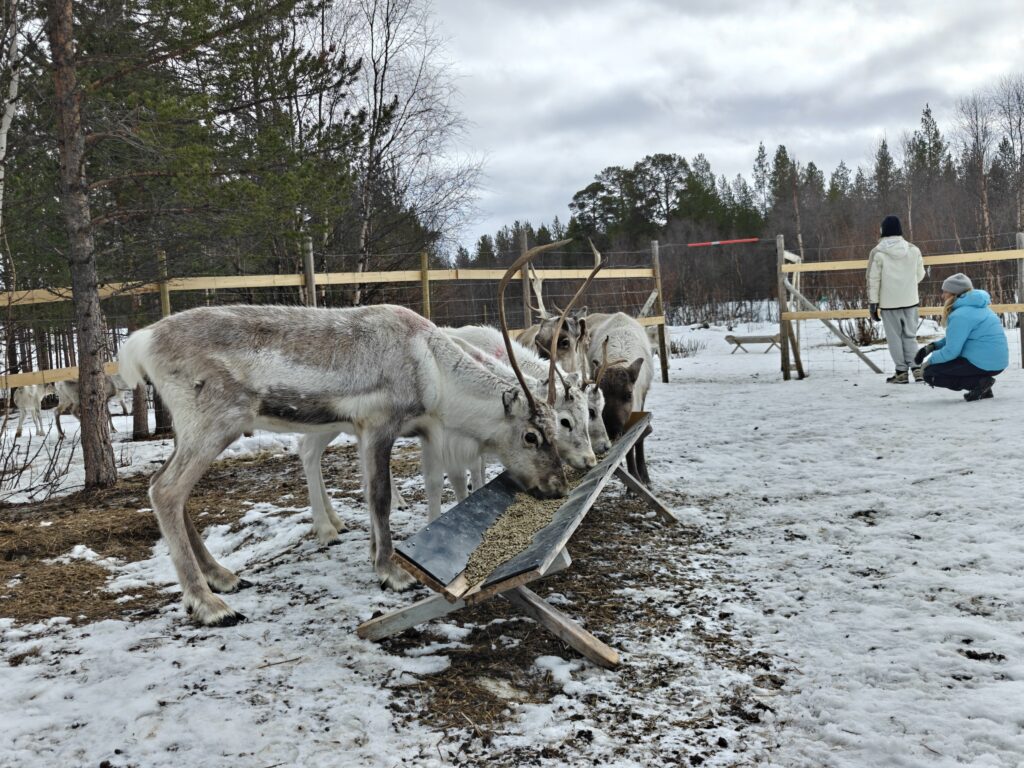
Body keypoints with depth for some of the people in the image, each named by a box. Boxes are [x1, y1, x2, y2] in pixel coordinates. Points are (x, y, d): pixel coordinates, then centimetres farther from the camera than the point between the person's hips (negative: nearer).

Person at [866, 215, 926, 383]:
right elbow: (920, 274, 10)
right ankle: (916, 368, 5)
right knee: (910, 335, 13)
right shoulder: (914, 250, 0)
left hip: (889, 302, -3)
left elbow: (873, 280, -9)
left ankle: (902, 371, 6)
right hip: (910, 300, 3)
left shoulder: (878, 252, -10)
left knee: (895, 337, 6)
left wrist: (872, 303, -3)